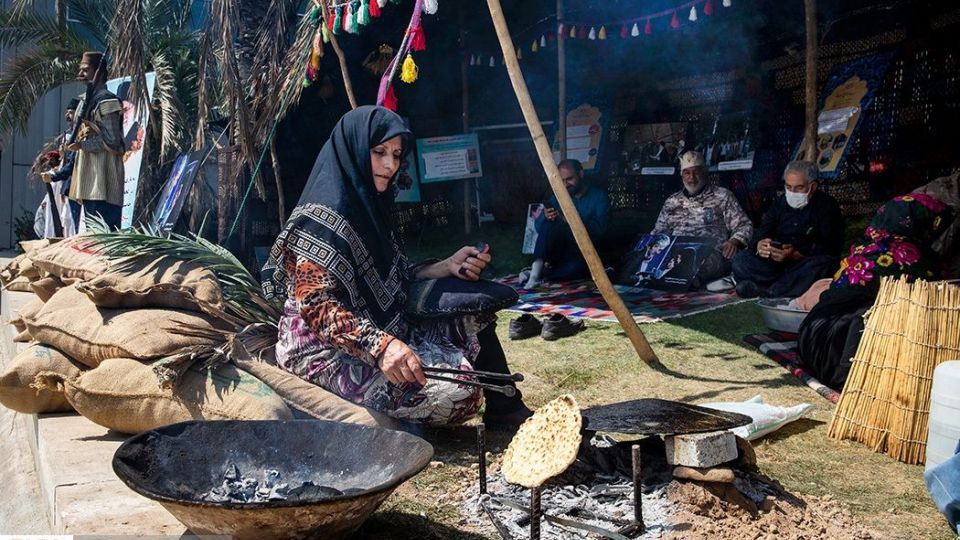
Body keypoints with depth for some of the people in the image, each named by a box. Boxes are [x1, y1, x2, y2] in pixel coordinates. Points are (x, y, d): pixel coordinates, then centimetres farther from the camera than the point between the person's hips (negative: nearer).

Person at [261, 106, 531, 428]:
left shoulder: (367, 205, 11)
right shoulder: (325, 213, -18)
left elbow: (393, 278, 12)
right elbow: (315, 303, -25)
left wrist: (446, 267, -2)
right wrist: (379, 344, -36)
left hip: (376, 328, 10)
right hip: (327, 347, -10)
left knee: (470, 313, 8)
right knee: (457, 388, -24)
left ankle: (506, 411, 13)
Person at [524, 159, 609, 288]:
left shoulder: (599, 196, -1)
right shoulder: (557, 197, 8)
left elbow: (600, 228, -17)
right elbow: (539, 228, 1)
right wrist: (545, 217, -23)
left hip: (584, 254, -3)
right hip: (559, 251, 3)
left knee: (575, 268, -37)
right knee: (549, 224, -25)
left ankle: (539, 273, -20)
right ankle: (538, 265, -31)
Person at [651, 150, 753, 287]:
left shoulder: (722, 196, 13)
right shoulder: (671, 202, 23)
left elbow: (744, 226, 10)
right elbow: (658, 232, 25)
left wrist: (734, 242, -12)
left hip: (710, 254, -2)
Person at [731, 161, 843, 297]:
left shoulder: (827, 206, -2)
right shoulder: (780, 203, 14)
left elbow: (831, 248, -13)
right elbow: (761, 233, 6)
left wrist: (796, 255, -29)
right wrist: (760, 245, -21)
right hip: (777, 263, 4)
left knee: (823, 264, -38)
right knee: (740, 260, -18)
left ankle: (762, 291, -35)